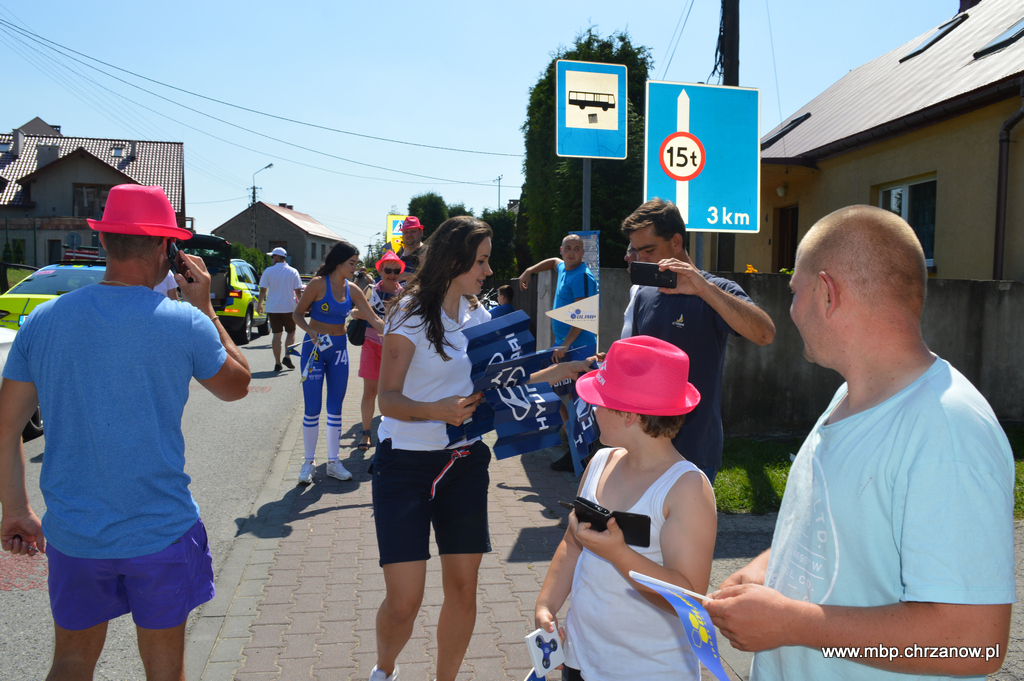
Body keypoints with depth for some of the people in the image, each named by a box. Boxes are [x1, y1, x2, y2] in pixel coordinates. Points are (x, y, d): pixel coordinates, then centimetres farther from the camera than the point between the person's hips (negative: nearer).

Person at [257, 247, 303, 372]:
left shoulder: (268, 271, -2)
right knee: (291, 332, 14)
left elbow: (263, 290, -2)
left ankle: (277, 363, 4)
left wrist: (259, 304, 11)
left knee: (276, 334, 5)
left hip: (273, 308, 0)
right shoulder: (293, 272, 0)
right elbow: (298, 291, -2)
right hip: (289, 308, 0)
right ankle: (287, 356, -2)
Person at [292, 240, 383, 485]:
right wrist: (311, 332, -23)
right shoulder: (318, 284, -10)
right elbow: (297, 314, -5)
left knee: (335, 407, 8)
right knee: (312, 408, -1)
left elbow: (374, 320, 3)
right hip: (315, 347, -5)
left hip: (339, 348, 5)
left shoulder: (352, 290, 3)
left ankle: (333, 462, 18)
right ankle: (309, 462, 13)